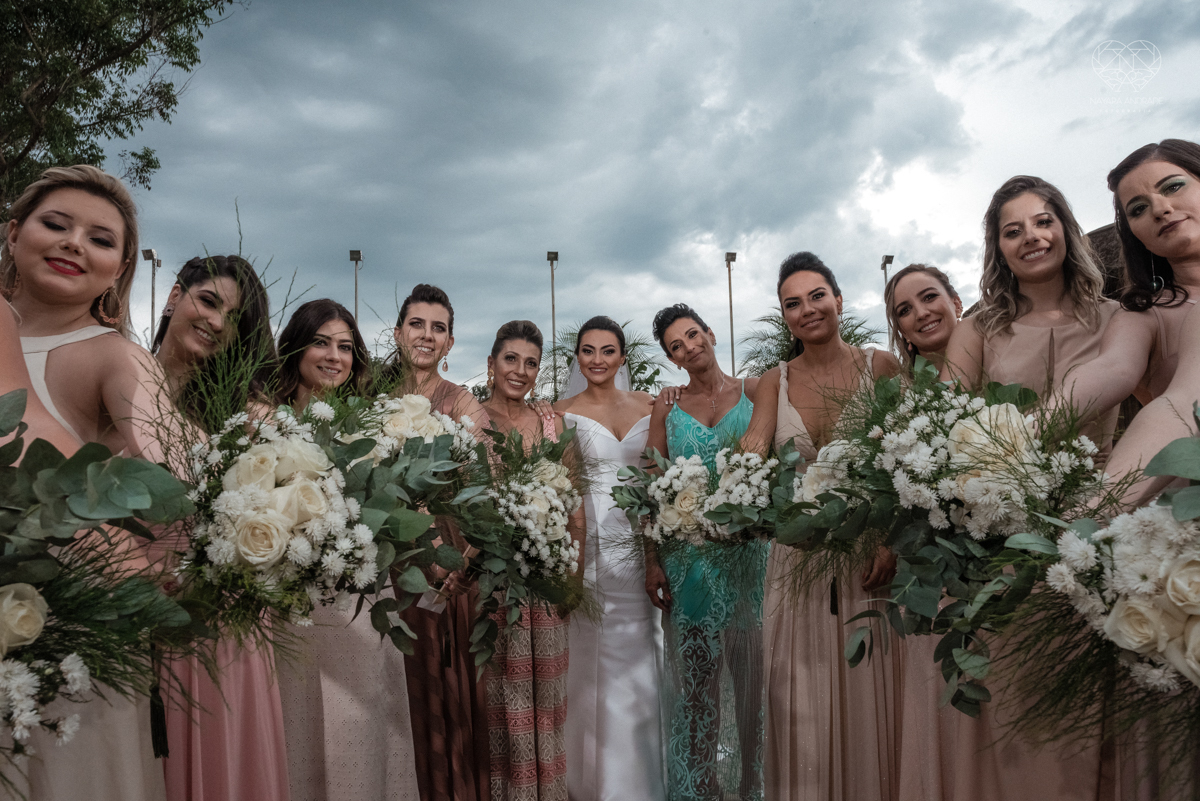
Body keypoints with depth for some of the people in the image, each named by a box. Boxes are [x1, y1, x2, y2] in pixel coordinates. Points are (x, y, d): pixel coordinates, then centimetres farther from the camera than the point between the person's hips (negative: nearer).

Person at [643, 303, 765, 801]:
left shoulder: (754, 391, 3)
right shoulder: (667, 406, 6)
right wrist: (652, 561, -4)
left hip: (749, 548, 0)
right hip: (688, 553, 1)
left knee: (752, 666, 6)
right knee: (697, 671, 6)